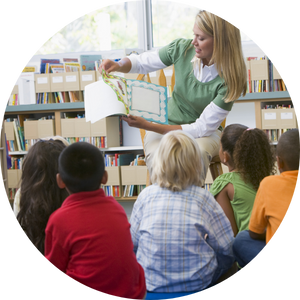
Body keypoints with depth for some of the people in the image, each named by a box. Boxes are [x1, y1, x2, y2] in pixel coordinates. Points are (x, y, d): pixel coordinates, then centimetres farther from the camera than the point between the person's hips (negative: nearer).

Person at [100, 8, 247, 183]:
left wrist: (148, 126, -26)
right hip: (165, 127, 2)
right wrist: (118, 65, -18)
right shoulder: (182, 49, -10)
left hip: (205, 133, -2)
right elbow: (141, 62, 7)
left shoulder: (229, 80, -20)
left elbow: (203, 128, -21)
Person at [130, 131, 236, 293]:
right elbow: (227, 246, -7)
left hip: (151, 282, 2)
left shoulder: (146, 195, -7)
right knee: (228, 256, 26)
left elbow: (132, 243, 1)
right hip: (197, 282, -2)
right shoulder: (202, 198, -11)